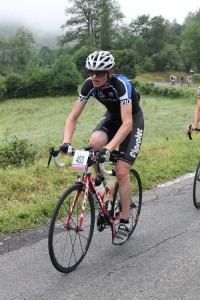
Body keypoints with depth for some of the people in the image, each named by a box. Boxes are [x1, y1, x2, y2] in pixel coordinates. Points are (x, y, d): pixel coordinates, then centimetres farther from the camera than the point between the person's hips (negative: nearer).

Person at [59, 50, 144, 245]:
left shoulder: (121, 84, -35)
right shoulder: (89, 84, -20)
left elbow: (127, 123, -42)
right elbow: (73, 116, -18)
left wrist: (108, 148, -52)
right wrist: (66, 142, -33)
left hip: (132, 120, -4)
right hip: (112, 117, 4)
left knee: (121, 172, -14)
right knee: (94, 143, -29)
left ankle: (124, 223, 3)